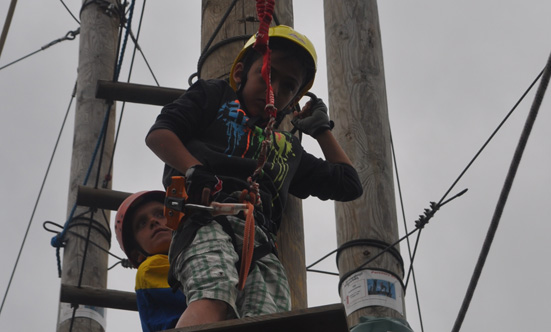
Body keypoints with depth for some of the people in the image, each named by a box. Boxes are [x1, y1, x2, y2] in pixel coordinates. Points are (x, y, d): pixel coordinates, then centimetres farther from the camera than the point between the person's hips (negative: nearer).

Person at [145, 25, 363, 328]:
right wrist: (195, 170, -6)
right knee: (214, 302, -35)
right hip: (209, 223, -3)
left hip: (262, 246, 4)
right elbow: (158, 134, 13)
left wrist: (321, 129, 45)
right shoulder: (213, 96, 28)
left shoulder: (289, 148, 39)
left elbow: (349, 185, 42)